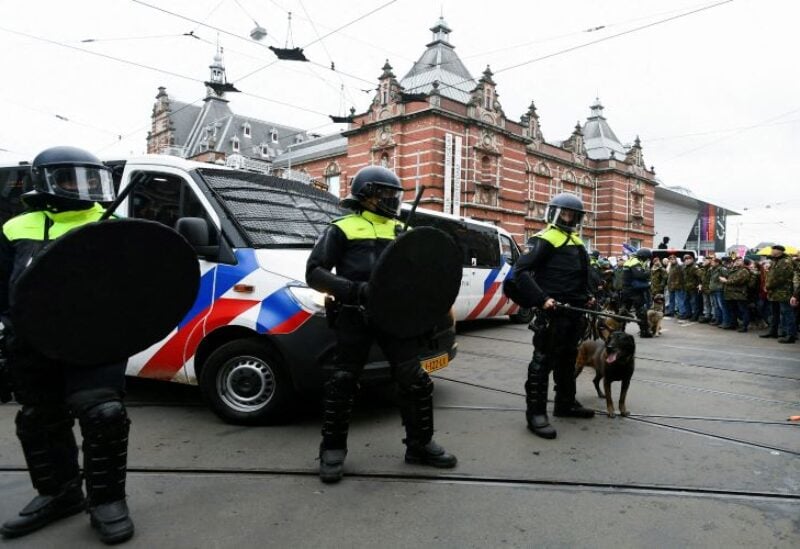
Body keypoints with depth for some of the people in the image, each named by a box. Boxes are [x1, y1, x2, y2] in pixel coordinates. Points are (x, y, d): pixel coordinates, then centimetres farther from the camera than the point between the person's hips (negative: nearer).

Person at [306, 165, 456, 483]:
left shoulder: (401, 231, 19)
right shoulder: (342, 229, 2)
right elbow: (314, 273, -4)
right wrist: (354, 289, -18)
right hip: (355, 316, -4)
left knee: (415, 379, 4)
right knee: (343, 381, 3)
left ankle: (420, 445, 21)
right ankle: (333, 449, 19)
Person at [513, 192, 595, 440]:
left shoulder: (576, 241, 18)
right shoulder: (545, 240, -10)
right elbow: (521, 271, -19)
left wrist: (587, 295, 17)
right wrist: (541, 299, -26)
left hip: (575, 311, 9)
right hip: (552, 311, -9)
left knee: (567, 359, 18)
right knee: (543, 360, -6)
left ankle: (565, 403, 32)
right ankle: (536, 413, -1)